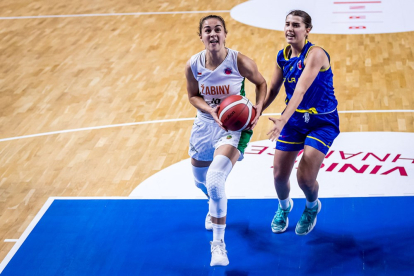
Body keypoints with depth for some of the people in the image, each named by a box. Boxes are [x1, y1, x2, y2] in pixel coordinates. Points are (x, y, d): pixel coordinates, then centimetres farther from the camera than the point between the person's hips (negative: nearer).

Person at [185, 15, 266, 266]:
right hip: (206, 123, 5)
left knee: (215, 179, -25)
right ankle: (215, 206, 62)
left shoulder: (240, 61, -19)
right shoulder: (193, 65, -11)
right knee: (201, 180, 23)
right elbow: (193, 96, 3)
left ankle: (218, 243, -10)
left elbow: (261, 83, -1)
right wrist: (210, 110, -17)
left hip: (235, 126, -5)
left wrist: (258, 109, -17)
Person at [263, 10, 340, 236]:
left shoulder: (315, 54, -23)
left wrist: (283, 120, -45)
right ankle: (283, 206, 39)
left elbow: (301, 90, -35)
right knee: (279, 175, 3)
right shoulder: (283, 56, -2)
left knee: (305, 177, -14)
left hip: (321, 122, -5)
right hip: (294, 118, 5)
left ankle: (312, 207, 23)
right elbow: (272, 90, 9)